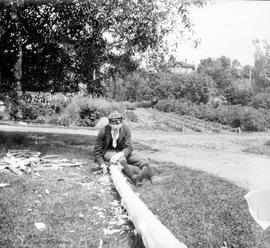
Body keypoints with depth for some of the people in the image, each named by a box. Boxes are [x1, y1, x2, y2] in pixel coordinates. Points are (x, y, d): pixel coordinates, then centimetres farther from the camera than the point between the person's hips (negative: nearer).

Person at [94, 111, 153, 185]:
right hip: (108, 151, -3)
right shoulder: (103, 131, -18)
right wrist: (102, 164, -18)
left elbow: (129, 147, -17)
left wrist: (119, 154, -38)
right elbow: (97, 150, -7)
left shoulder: (125, 129, -16)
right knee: (121, 160, -36)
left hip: (122, 151, 3)